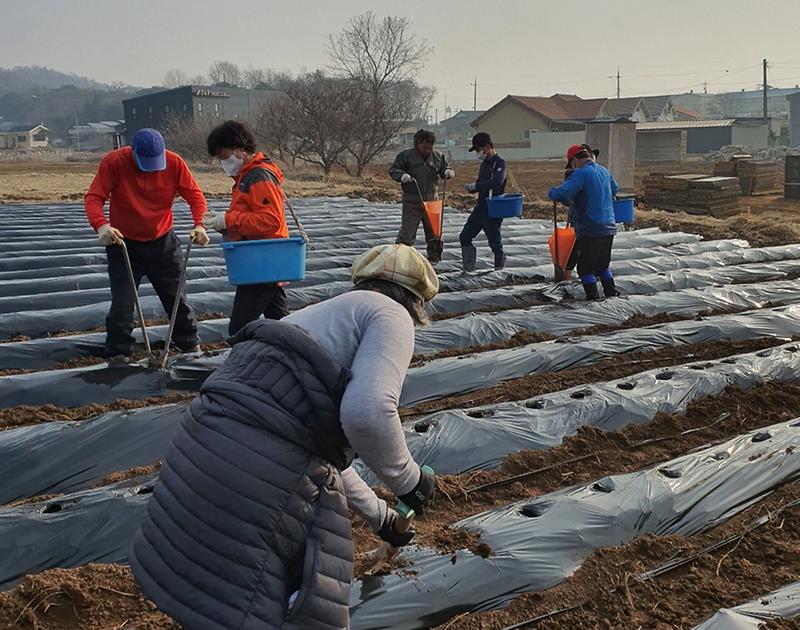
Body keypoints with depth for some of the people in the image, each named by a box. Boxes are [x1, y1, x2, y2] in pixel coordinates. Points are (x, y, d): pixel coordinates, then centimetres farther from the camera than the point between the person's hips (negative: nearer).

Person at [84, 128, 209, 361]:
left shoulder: (174, 163, -12)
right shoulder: (113, 162, -17)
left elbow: (194, 195, -9)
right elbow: (93, 197, -20)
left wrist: (199, 224, -27)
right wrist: (101, 225, -39)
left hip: (163, 243, 2)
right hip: (124, 243, -2)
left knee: (177, 298, 11)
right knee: (122, 303, -3)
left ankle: (191, 346, 27)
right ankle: (118, 355, 9)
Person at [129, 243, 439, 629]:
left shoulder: (326, 315, 29)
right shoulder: (390, 314, 3)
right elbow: (368, 412, -18)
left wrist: (379, 514, 47)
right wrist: (408, 479, 1)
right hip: (258, 473, -9)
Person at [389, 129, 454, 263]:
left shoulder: (438, 157, 5)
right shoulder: (406, 155, -5)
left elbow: (444, 169, 18)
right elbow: (393, 170, -1)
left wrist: (448, 172, -6)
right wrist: (402, 176, -21)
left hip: (432, 200, 4)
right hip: (412, 201, -4)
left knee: (434, 230, 11)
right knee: (407, 231, -5)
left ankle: (434, 258, 25)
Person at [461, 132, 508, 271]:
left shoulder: (500, 163, -13)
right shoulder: (484, 164, 14)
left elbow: (497, 182, -31)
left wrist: (476, 186, -25)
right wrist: (472, 188, -2)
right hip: (480, 208, 9)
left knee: (495, 242, 2)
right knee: (465, 237, 6)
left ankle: (500, 268, 19)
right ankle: (468, 269, 13)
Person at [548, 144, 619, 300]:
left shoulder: (581, 174, -15)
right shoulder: (604, 171, 11)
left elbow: (560, 193, -23)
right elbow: (615, 189, 31)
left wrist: (552, 191, -2)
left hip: (589, 230, -8)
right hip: (609, 228, 8)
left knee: (585, 268, 2)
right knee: (603, 265, 21)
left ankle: (593, 298, 0)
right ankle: (611, 294, 23)